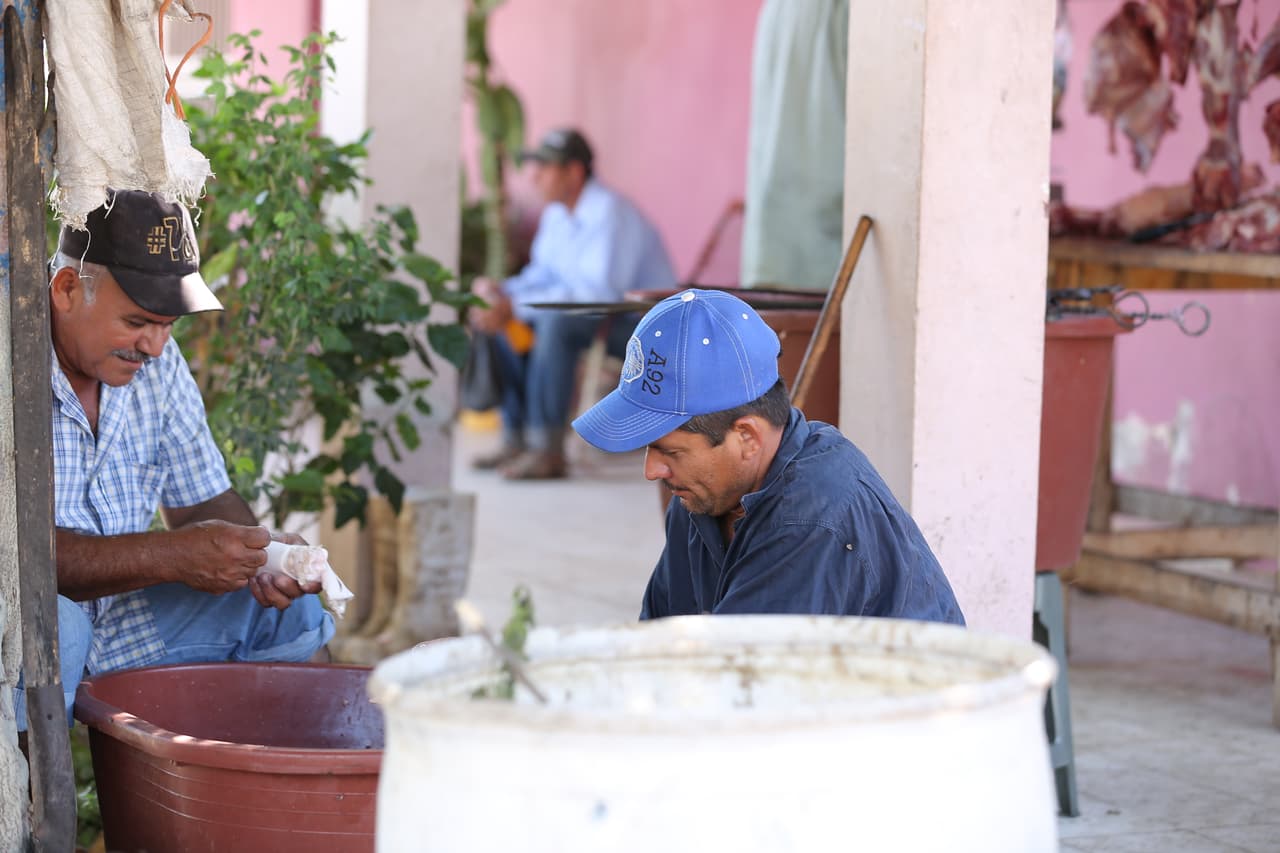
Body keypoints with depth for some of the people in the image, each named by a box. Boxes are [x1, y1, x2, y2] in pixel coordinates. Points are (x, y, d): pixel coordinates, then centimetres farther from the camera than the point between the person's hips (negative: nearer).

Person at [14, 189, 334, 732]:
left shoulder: (155, 360, 2)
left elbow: (203, 501, 11)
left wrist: (262, 555, -11)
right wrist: (173, 556, -29)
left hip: (115, 623, 7)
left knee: (289, 609, 2)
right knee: (49, 625, -37)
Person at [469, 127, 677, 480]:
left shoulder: (610, 213, -22)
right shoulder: (556, 213, 7)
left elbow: (600, 294, -32)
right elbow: (542, 274, 13)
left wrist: (514, 306, -32)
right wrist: (499, 291, -9)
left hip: (646, 324, -10)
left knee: (556, 322, -34)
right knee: (502, 321, 2)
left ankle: (548, 451, -30)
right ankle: (517, 440, 1)